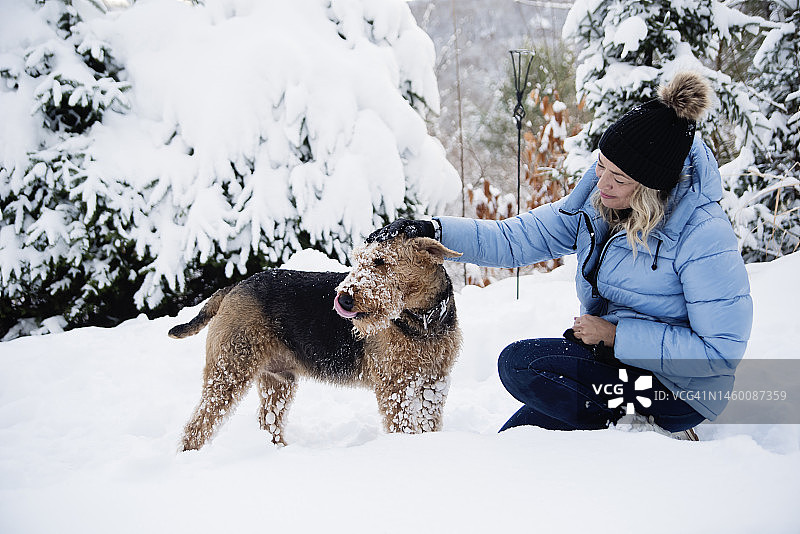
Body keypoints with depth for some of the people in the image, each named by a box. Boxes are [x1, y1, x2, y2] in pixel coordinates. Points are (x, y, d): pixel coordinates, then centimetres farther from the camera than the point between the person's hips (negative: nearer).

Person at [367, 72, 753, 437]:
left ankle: (646, 424, -11)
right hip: (613, 362, 8)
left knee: (519, 362, -20)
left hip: (676, 388, -8)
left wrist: (616, 336, -22)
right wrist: (434, 231, -10)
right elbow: (517, 239, 2)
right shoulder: (597, 199, -3)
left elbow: (722, 351, -24)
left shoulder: (705, 238, -24)